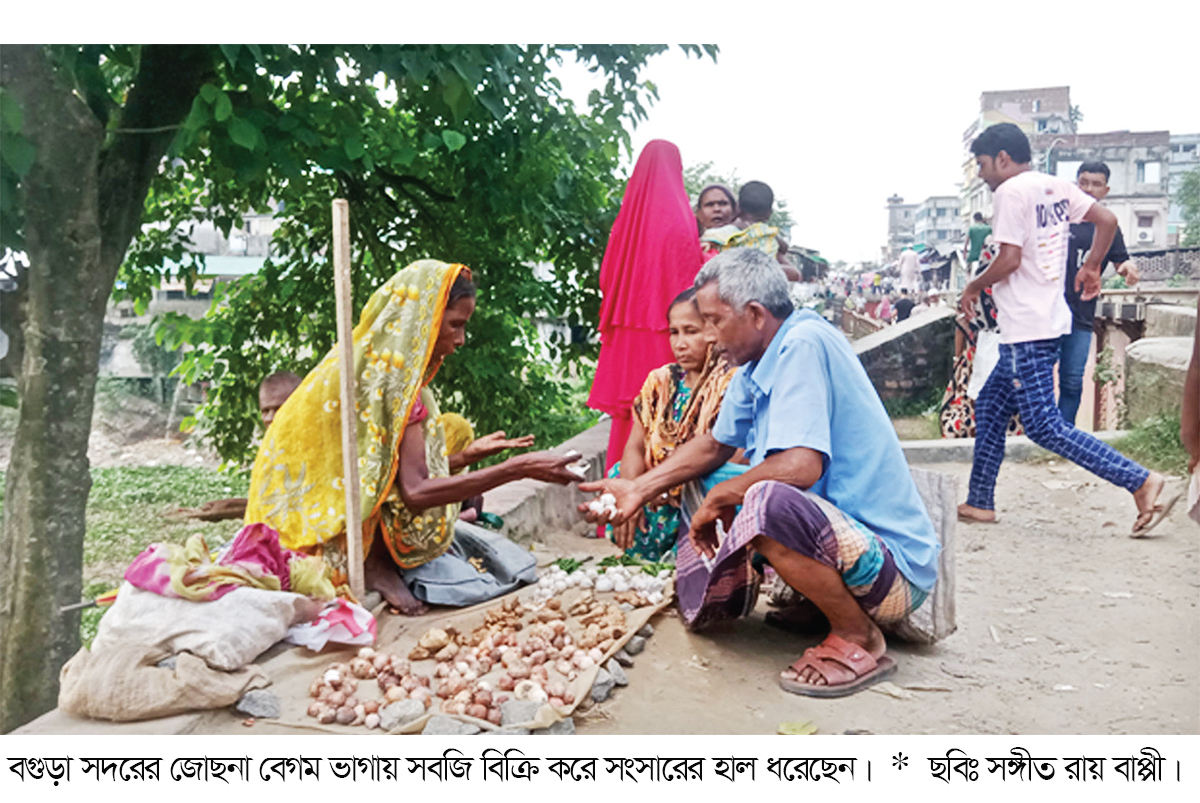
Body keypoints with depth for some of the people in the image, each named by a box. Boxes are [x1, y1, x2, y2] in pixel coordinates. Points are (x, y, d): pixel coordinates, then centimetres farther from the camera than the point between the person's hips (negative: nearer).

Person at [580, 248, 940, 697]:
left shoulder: (804, 344, -21)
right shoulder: (756, 365, 7)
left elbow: (801, 466, -32)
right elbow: (715, 444, 20)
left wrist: (718, 499, -16)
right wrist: (639, 489, 14)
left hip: (894, 570, -9)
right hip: (838, 531, 9)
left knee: (766, 502, -38)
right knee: (701, 484, 15)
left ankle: (859, 641, -14)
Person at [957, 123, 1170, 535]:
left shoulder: (1010, 191, -13)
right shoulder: (1056, 187, 12)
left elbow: (1009, 259, -19)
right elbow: (1107, 220, 10)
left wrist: (974, 286, -2)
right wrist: (1090, 266, 20)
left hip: (1027, 329, -10)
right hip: (1049, 320, 10)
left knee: (1044, 426, -8)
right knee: (990, 407, 16)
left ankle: (1140, 480, -9)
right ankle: (979, 502, 22)